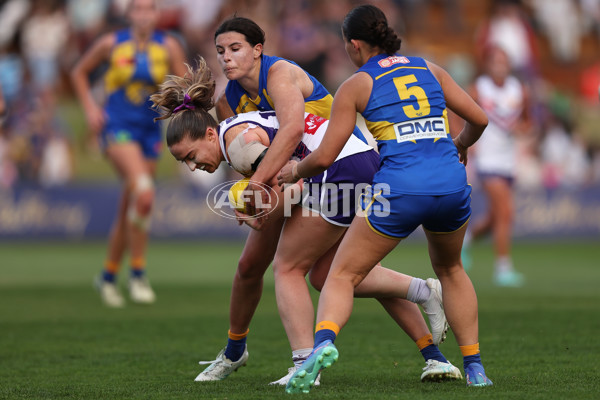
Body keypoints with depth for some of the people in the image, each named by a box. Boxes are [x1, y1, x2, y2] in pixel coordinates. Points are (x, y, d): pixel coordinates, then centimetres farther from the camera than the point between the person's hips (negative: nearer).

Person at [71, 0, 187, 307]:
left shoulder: (168, 46, 1)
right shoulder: (112, 43, -3)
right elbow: (79, 72, 11)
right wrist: (89, 107, -1)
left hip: (150, 131, 4)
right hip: (117, 128, -4)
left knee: (128, 211, 10)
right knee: (143, 191, -27)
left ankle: (108, 275, 29)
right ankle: (137, 273, -19)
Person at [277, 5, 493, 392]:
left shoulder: (356, 86, 7)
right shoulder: (429, 69, 18)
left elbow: (324, 157, 6)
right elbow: (478, 118, 17)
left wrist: (295, 171, 26)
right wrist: (460, 145, 39)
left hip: (400, 188, -4)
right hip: (452, 183, 4)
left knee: (343, 275, 4)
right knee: (450, 269, 30)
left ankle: (324, 339, -26)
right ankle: (474, 367, 27)